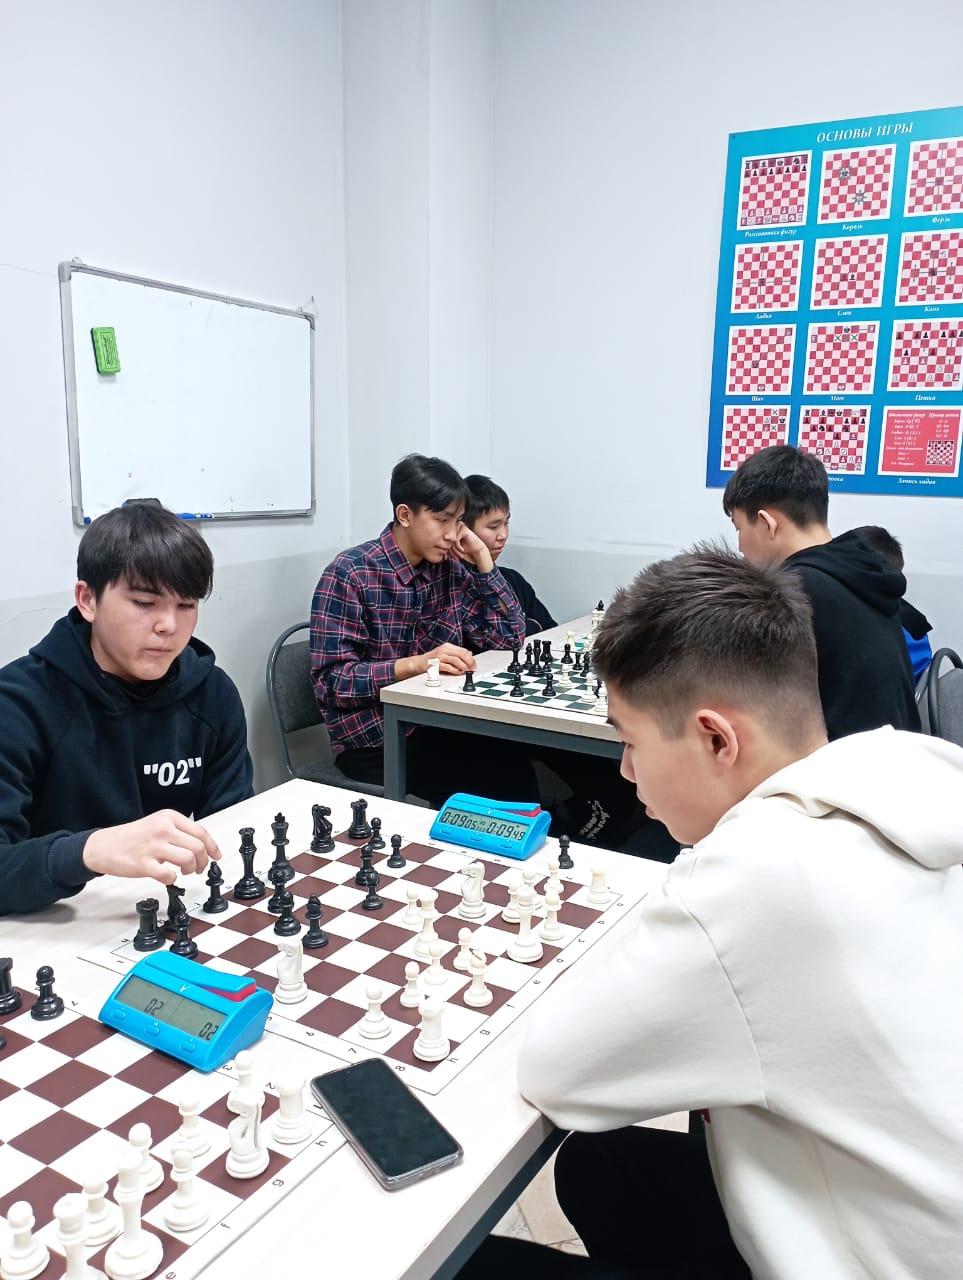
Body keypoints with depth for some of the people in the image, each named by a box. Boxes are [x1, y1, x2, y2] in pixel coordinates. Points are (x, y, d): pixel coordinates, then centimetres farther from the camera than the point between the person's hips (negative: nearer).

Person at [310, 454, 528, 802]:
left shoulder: (450, 568, 4)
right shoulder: (351, 573, -14)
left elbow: (509, 636, 7)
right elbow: (330, 680, -17)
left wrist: (483, 560, -2)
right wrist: (415, 663, -28)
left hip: (436, 724, 6)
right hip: (371, 740, -6)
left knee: (517, 769, -16)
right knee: (492, 786, -22)